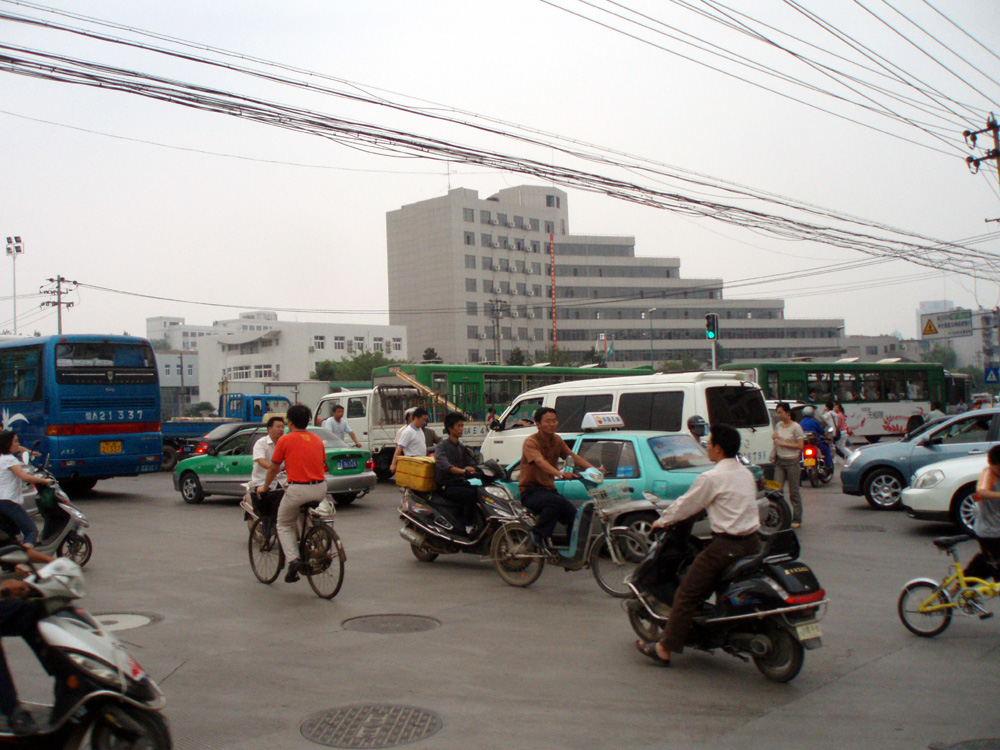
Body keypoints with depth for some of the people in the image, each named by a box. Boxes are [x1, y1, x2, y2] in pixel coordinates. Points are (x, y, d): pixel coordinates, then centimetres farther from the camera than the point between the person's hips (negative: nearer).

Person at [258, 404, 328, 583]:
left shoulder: (285, 440, 0)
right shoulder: (317, 439, 13)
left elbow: (273, 469, 7)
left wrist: (264, 487, 23)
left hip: (298, 490, -5)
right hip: (320, 489, 5)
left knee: (284, 525, 14)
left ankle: (293, 559, -6)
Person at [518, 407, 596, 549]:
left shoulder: (557, 440, 10)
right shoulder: (530, 442, -14)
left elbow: (572, 456, 4)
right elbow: (540, 462, -31)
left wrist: (592, 468, -13)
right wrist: (560, 474, -47)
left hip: (549, 489, 7)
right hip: (531, 491, -7)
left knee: (575, 516, -8)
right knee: (557, 502, -35)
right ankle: (538, 534, -21)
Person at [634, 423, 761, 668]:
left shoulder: (712, 478, -11)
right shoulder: (747, 474, 12)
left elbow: (686, 505, -2)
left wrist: (662, 521, 13)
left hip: (726, 546, -8)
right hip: (752, 543, 8)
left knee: (687, 594, -1)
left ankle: (664, 649, 1)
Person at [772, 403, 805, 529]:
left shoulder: (796, 427, -7)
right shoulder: (778, 426, 11)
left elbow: (800, 446, -11)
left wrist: (783, 443, -14)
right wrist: (774, 438, 2)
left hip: (792, 461, -5)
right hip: (779, 461, 5)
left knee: (794, 492, 1)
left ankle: (797, 519, 9)